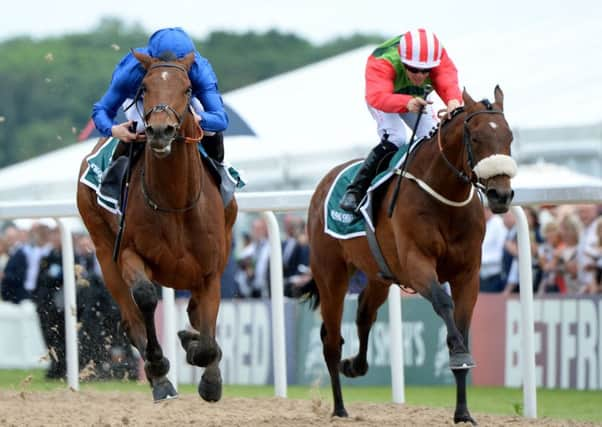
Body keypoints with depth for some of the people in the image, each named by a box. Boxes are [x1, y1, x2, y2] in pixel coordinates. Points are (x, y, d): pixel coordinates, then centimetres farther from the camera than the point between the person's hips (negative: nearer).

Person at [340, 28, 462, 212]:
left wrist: (454, 101, -76)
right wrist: (407, 103, -79)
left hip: (416, 97, 4)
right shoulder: (382, 62, -43)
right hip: (386, 95, -4)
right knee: (395, 139, -26)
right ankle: (355, 190, -20)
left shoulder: (439, 58, -34)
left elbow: (448, 83, -52)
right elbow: (377, 97, -60)